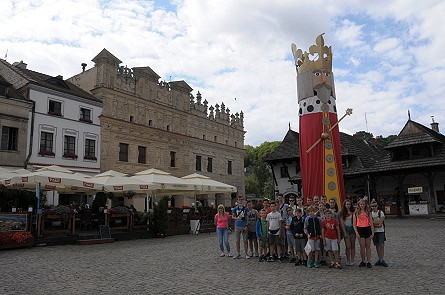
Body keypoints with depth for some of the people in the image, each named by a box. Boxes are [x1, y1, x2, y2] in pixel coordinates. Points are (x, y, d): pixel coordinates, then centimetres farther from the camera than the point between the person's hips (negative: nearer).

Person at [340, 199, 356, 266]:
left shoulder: (353, 212, 7)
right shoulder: (342, 213, 1)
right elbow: (341, 223, -1)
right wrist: (344, 232, -6)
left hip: (352, 228, 2)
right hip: (346, 229, -2)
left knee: (353, 245, 5)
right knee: (348, 246, -5)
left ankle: (352, 260, 12)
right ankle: (348, 260, 5)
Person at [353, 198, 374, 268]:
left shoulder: (368, 212, 7)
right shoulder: (356, 213, 4)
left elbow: (371, 223, 5)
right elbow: (354, 224, 2)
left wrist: (372, 233, -1)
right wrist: (356, 232, -8)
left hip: (367, 229, 1)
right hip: (360, 229, -1)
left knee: (368, 247, 5)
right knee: (362, 247, 2)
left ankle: (368, 262, 12)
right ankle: (363, 261, 13)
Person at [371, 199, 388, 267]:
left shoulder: (381, 213, -1)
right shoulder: (370, 214, 6)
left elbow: (380, 223, -10)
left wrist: (374, 223, -10)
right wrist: (378, 224, -11)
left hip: (381, 231, -2)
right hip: (374, 231, 3)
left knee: (382, 245, -8)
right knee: (377, 245, 7)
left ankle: (381, 260, -5)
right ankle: (379, 259, 16)